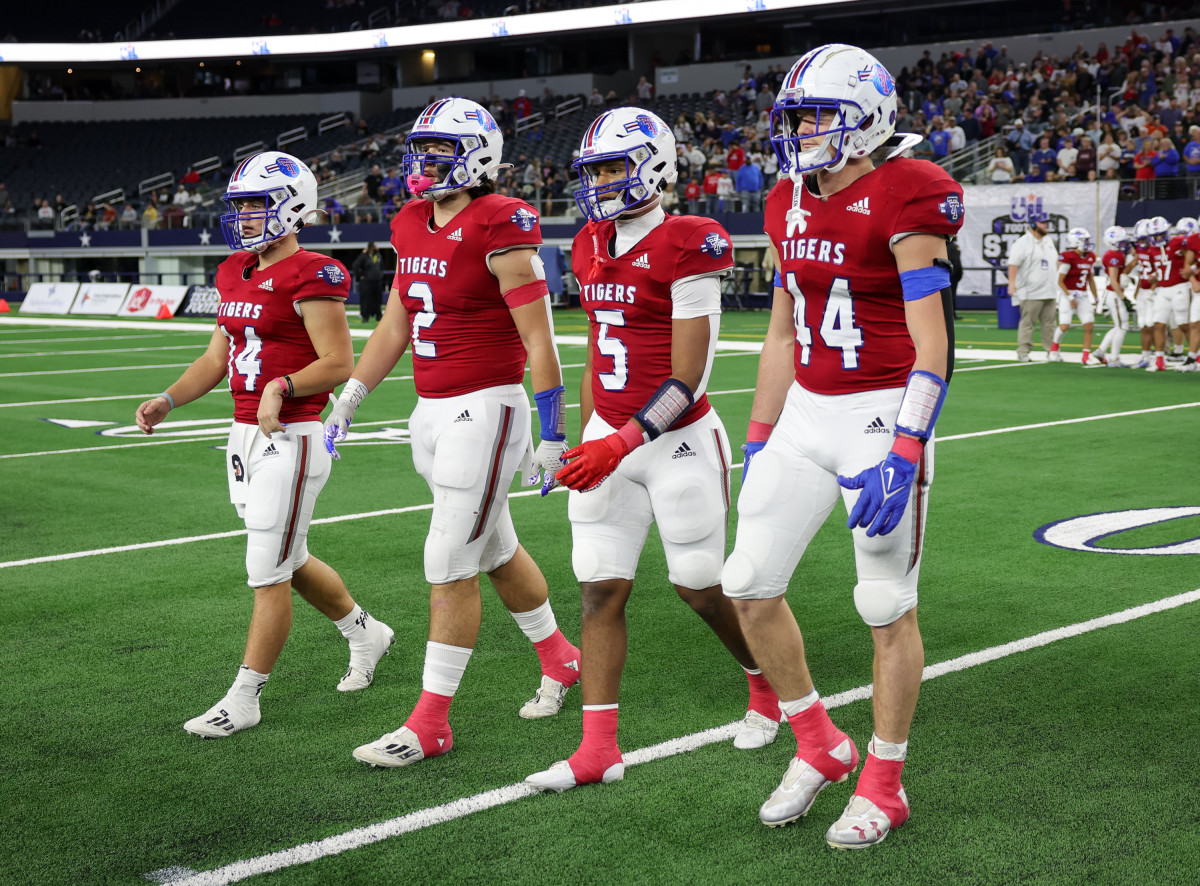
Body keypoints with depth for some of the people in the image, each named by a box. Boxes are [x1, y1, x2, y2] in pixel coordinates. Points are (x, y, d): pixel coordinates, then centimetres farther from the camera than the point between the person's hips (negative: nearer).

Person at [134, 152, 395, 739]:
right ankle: (366, 633, 42)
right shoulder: (235, 273, 13)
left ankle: (244, 699, 8)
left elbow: (339, 363, -17)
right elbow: (219, 357, 18)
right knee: (289, 561, 20)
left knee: (268, 573, -2)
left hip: (291, 437, -9)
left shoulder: (310, 276, -13)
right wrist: (167, 400, 8)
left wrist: (282, 388, -29)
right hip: (245, 435, 9)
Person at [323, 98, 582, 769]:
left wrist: (554, 437, -14)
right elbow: (394, 327, 19)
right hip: (432, 410, 8)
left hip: (485, 408, -8)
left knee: (450, 567, -5)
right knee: (497, 550, 20)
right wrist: (347, 403, 18)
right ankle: (560, 660, 40)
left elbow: (539, 340, -14)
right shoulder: (415, 228, 10)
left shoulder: (499, 228, -14)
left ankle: (430, 722, 3)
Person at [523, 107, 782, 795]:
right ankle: (598, 750, 8)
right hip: (609, 439, 7)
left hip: (678, 441, -7)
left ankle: (770, 687, 35)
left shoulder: (686, 248, -14)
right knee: (600, 590, 2)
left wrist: (621, 443, -22)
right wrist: (584, 442, 17)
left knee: (700, 588, 7)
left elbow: (688, 379, -17)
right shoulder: (593, 249, 10)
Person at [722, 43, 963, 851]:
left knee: (889, 607, 3)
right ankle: (820, 747, 24)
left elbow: (932, 345, -16)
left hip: (883, 414, -7)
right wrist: (757, 443, 16)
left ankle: (884, 784, 19)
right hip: (806, 414, 7)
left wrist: (904, 454, -24)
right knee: (749, 584, 6)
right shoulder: (792, 205, 9)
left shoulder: (905, 200, -13)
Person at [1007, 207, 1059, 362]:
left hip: (1049, 292, 7)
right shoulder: (1023, 242, -8)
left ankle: (1051, 350, 13)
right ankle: (1023, 352, -1)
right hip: (1031, 293, -7)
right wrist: (1012, 283, -24)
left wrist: (1058, 280, 22)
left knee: (1049, 322, 8)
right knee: (1028, 322, -5)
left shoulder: (1048, 242, 16)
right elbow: (1013, 263, -15)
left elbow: (1055, 262, 26)